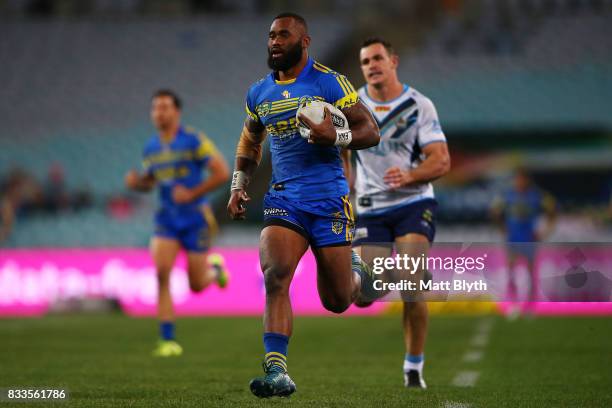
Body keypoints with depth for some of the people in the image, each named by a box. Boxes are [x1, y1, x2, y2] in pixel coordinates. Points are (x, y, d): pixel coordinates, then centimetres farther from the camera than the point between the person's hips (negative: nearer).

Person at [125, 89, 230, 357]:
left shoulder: (194, 140, -12)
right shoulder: (151, 148, 5)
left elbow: (222, 173, -13)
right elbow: (148, 181, 19)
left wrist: (192, 194, -18)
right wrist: (136, 182, -4)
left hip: (195, 217, -4)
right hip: (167, 219, 4)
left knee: (196, 285, 2)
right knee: (161, 274, -16)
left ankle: (214, 267, 41)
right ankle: (167, 340, -11)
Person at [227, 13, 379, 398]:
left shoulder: (330, 82, -3)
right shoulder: (258, 93, 12)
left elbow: (371, 131, -4)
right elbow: (249, 143, 29)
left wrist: (336, 137, -23)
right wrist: (238, 186, 15)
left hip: (328, 197, -3)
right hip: (283, 197, 3)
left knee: (336, 301, 3)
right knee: (275, 276, -21)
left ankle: (355, 269, 40)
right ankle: (277, 372, -22)